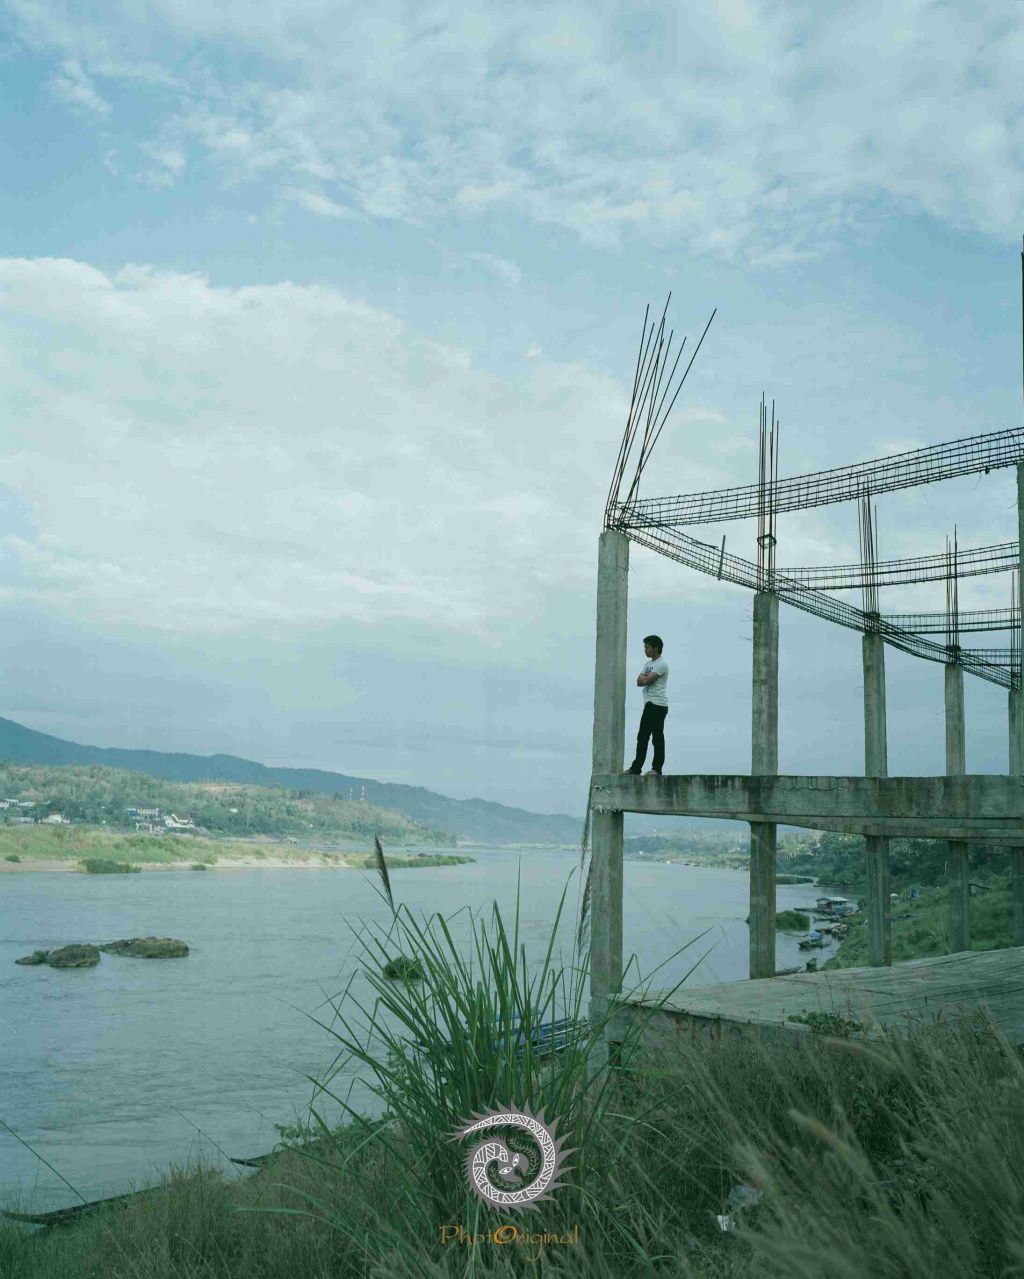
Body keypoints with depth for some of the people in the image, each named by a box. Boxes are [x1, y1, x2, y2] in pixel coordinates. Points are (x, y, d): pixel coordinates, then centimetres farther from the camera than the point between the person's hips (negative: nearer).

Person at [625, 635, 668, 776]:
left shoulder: (662, 664, -10)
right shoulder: (648, 663, 20)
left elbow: (646, 681, -17)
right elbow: (639, 681, 11)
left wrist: (643, 677, 2)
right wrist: (645, 677, -6)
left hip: (658, 706, -9)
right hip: (649, 705, 9)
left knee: (657, 737, -5)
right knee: (642, 737, 9)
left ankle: (657, 769, -2)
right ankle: (636, 768, 12)